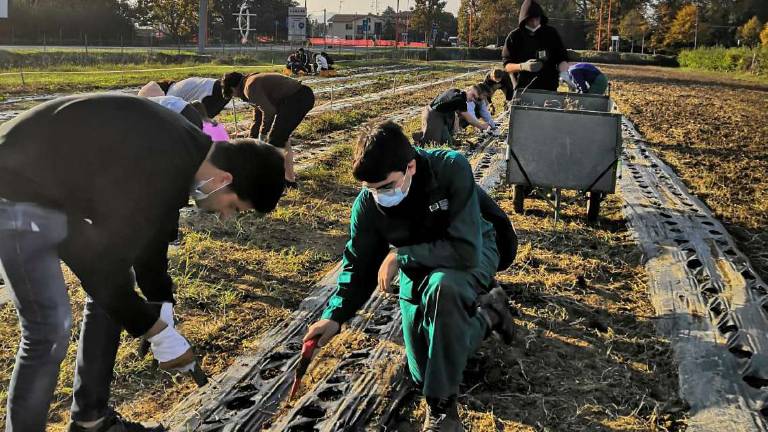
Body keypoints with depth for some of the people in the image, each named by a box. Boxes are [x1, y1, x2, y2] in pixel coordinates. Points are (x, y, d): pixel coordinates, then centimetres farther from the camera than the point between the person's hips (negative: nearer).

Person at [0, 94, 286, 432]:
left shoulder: (185, 152, -3)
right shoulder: (159, 172, -33)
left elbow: (151, 230, 10)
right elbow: (105, 269, -26)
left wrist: (161, 308, 9)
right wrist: (158, 332, -14)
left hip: (62, 190, 10)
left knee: (112, 294, 11)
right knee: (51, 331, -12)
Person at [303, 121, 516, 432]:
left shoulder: (452, 169, -35)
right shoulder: (368, 203, -22)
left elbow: (466, 250, -39)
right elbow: (360, 264, -9)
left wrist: (398, 257, -33)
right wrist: (335, 315, -24)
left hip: (472, 251, -4)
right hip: (418, 266, 5)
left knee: (442, 287, -41)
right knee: (425, 374, 2)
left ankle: (442, 407, -23)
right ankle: (486, 312, 26)